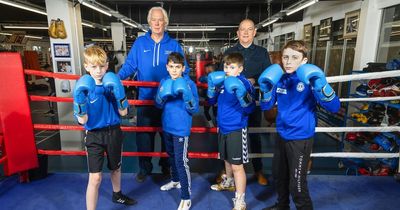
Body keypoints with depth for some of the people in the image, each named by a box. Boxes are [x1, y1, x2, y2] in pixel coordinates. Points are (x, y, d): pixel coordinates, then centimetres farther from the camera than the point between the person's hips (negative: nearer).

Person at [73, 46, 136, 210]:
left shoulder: (112, 84, -7)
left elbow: (123, 112, -9)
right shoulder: (83, 87, -12)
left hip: (114, 132, 3)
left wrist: (118, 92, -22)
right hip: (94, 136, -3)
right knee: (95, 178, -4)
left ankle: (117, 195, 50)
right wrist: (80, 97, -28)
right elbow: (82, 120, -15)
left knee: (115, 167, 23)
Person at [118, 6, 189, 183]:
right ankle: (144, 168, 27)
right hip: (146, 98, 0)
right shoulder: (140, 43, 4)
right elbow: (130, 65, -1)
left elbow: (183, 70, 3)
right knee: (143, 135, 8)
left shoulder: (174, 45, 4)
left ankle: (167, 166, 32)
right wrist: (116, 78, -17)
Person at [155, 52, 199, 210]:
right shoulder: (164, 82, 3)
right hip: (167, 127, 6)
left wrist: (186, 94, -31)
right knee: (171, 156, 23)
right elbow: (158, 105, 2)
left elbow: (194, 109, -14)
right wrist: (162, 94, -19)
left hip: (181, 129, -6)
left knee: (181, 162, -5)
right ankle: (175, 181, 47)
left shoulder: (189, 83, -12)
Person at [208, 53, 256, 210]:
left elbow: (249, 108, -19)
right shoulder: (221, 81, 2)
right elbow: (212, 101, 11)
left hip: (236, 129, -6)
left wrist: (241, 93, -34)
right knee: (227, 159, 25)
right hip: (223, 127, 6)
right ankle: (229, 183, 50)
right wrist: (212, 86, -5)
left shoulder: (244, 83, -14)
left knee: (237, 165, 0)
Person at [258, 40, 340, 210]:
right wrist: (266, 89, -15)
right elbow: (265, 106, 4)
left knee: (297, 185, 3)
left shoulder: (309, 80, -14)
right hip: (281, 136, 6)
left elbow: (334, 107, -20)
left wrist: (321, 85, -35)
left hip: (300, 138, -6)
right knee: (278, 176, 22)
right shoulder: (279, 78, 2)